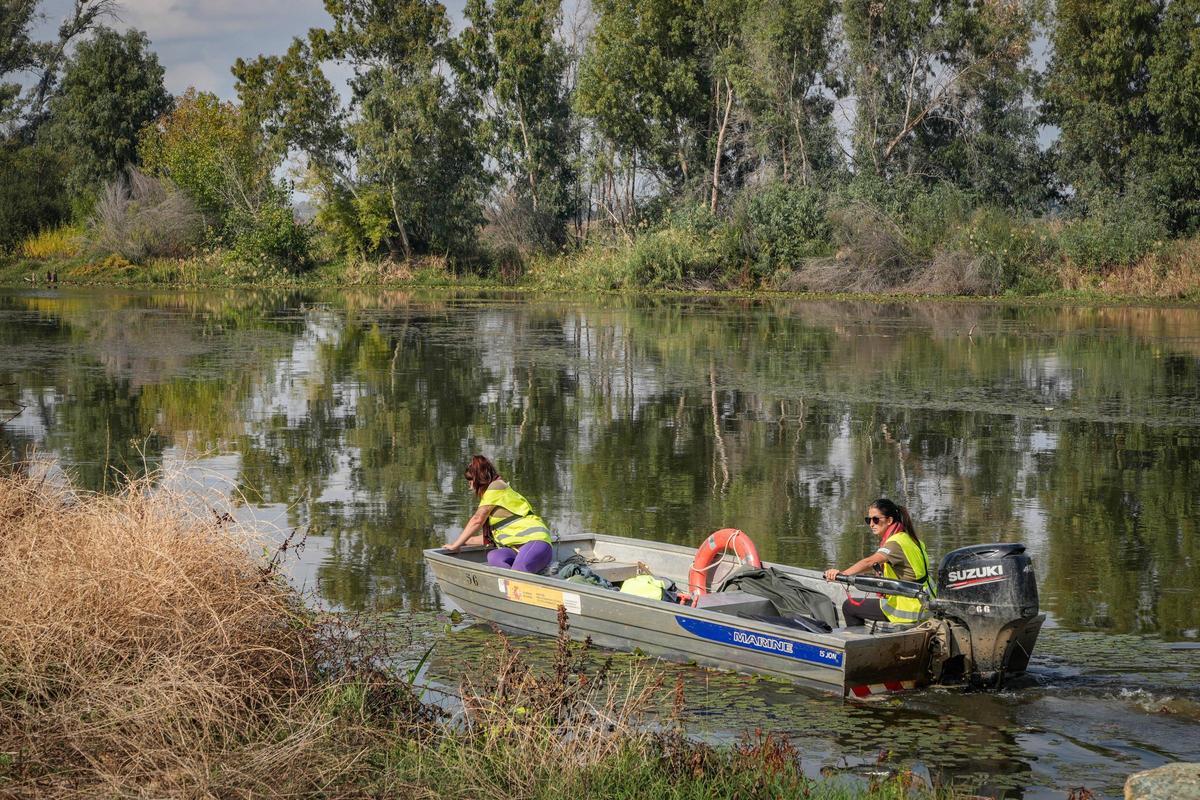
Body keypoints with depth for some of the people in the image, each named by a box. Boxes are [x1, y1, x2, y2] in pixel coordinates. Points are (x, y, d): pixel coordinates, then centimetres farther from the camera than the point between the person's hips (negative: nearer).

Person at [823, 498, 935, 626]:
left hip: (908, 609, -10)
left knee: (849, 606, -1)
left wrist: (842, 573, -48)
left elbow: (870, 562, -36)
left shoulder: (896, 542, -20)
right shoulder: (907, 538, 12)